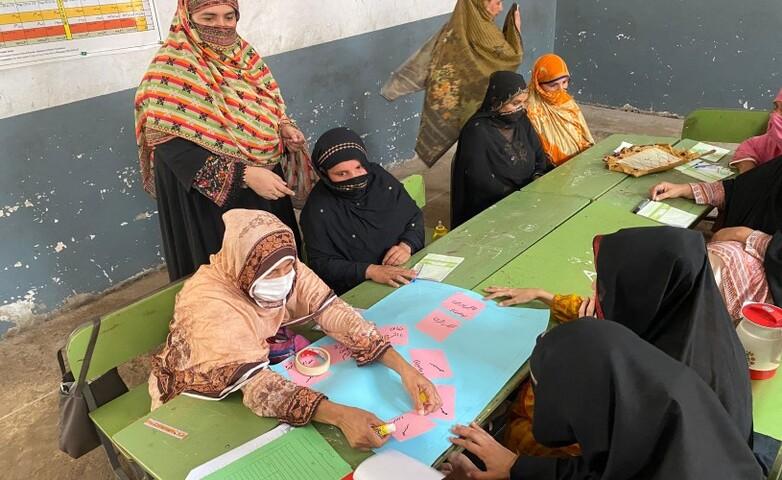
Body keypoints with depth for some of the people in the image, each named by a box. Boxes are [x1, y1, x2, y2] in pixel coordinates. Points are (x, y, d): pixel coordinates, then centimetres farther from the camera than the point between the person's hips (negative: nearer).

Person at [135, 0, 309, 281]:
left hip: (264, 179, 7)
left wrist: (284, 128, -8)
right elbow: (173, 147, -24)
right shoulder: (171, 68, -17)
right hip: (209, 196, -7)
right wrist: (245, 175, -29)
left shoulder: (243, 53, 4)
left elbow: (267, 104, 16)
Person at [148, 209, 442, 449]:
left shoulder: (286, 271, -18)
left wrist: (403, 368, -35)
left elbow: (336, 316, -23)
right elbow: (257, 385, -42)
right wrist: (341, 416, -53)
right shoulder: (211, 306, -35)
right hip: (198, 404, -5)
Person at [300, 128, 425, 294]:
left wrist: (407, 246, -7)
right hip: (355, 293, -5)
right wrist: (369, 271, -22)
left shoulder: (380, 178, 3)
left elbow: (415, 218, 13)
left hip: (407, 273, 5)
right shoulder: (318, 208, -8)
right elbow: (320, 264, -10)